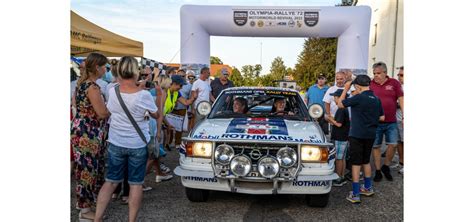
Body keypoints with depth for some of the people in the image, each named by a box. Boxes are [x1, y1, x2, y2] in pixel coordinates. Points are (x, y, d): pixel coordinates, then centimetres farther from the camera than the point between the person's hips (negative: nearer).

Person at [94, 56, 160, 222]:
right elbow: (156, 115, 0)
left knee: (111, 181, 14)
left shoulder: (112, 92, -9)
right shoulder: (144, 95, -17)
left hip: (116, 144, 3)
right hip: (138, 145, -3)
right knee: (136, 183, 8)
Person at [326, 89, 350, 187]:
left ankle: (338, 179, 4)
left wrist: (330, 119, -8)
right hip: (344, 137, 10)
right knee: (342, 158, 14)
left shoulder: (341, 110, -18)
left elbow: (339, 124, -21)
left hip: (340, 138, -10)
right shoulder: (345, 109, 13)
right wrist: (332, 119, 9)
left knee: (338, 158, -3)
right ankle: (342, 177, 22)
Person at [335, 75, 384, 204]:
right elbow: (382, 117, 12)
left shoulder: (359, 98, -17)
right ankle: (368, 188, 34)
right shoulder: (376, 99, 4)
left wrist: (345, 89, -1)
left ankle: (355, 195, 1)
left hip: (357, 135, -7)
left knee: (356, 163, -1)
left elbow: (340, 104, -8)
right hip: (370, 135, 7)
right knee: (366, 161, 21)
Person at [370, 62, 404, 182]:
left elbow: (401, 100, 2)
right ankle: (378, 171, 19)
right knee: (376, 146, 6)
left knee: (393, 144, -1)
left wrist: (404, 116, -3)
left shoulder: (394, 83, 2)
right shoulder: (370, 84, 1)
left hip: (391, 122, 0)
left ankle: (386, 166, 23)